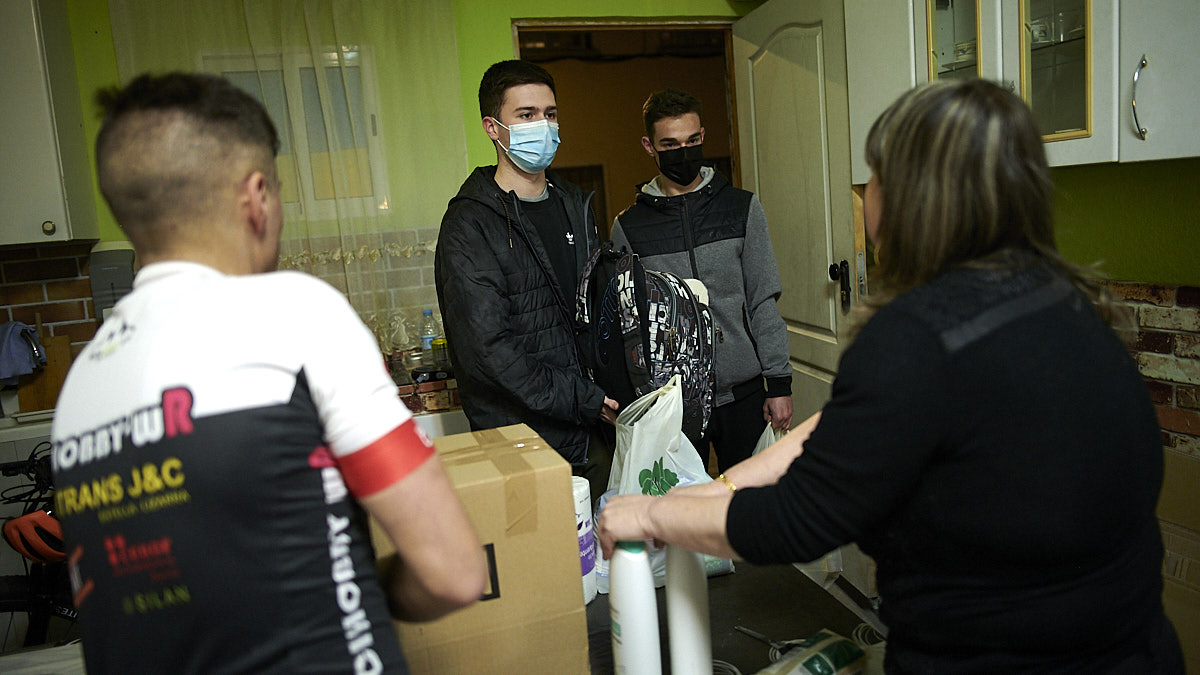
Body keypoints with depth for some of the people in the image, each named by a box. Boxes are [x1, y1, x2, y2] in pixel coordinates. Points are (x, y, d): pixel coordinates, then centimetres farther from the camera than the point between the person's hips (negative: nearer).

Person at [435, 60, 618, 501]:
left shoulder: (575, 206, 12)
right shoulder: (470, 225, -11)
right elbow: (487, 348, -18)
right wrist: (586, 403, -16)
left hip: (596, 433, 7)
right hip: (522, 441, -6)